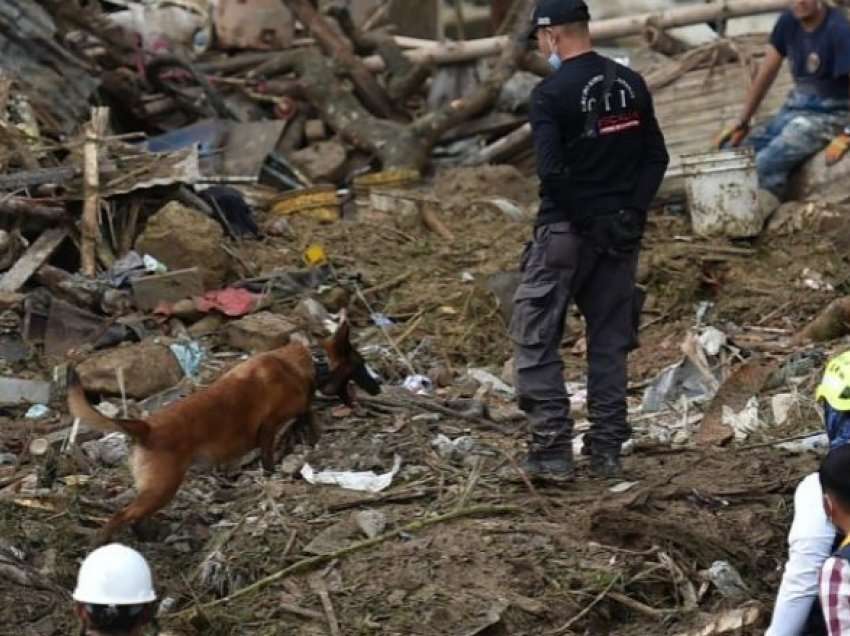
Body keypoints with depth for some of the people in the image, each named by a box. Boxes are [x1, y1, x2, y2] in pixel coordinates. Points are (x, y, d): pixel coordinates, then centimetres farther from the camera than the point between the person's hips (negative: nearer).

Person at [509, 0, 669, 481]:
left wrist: (589, 221, -13)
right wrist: (630, 212, -1)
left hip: (567, 230, -5)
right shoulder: (631, 84, 6)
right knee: (611, 342, 13)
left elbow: (551, 170, -21)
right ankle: (608, 450, 14)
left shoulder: (551, 93, -12)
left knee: (537, 341, 4)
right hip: (622, 233, 6)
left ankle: (553, 449, -1)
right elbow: (656, 157, 5)